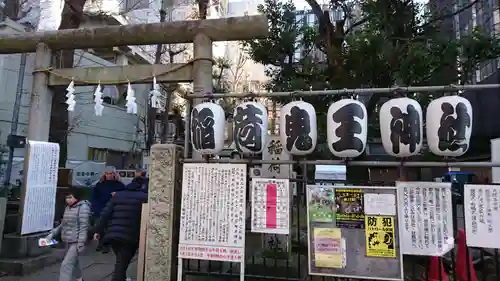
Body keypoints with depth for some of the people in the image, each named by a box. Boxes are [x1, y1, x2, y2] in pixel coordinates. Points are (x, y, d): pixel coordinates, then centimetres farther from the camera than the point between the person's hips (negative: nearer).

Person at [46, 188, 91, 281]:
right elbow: (63, 224, 19)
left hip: (76, 242, -8)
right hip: (67, 241, 8)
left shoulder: (83, 207, -14)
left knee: (66, 264, -12)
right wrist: (52, 233, 9)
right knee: (73, 262, 23)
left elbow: (84, 226, -18)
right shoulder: (68, 207, 10)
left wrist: (81, 243, -22)